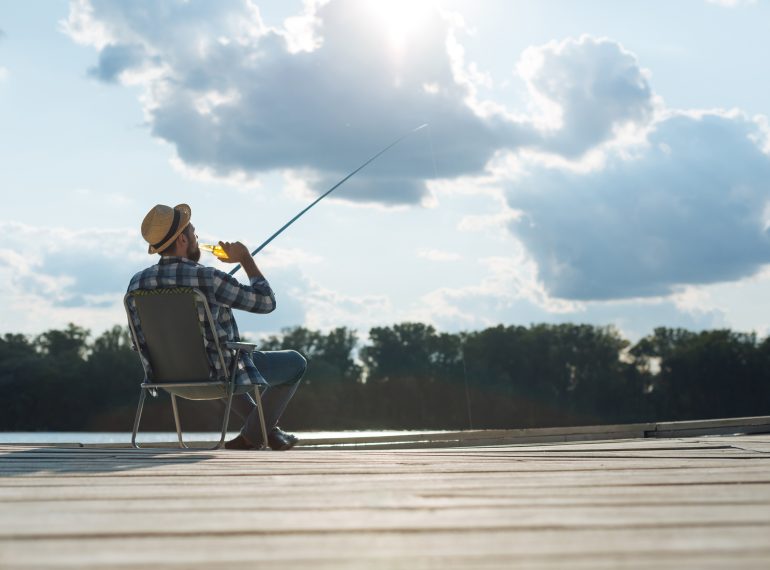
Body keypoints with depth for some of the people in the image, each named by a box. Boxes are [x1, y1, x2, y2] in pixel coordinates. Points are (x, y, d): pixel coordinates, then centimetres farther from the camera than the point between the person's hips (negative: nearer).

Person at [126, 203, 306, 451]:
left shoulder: (137, 283, -7)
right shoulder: (208, 278, -25)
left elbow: (141, 345, 4)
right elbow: (266, 301, -14)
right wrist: (245, 258, -3)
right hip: (217, 376, -7)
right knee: (295, 362, 14)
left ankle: (268, 430, 39)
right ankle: (251, 436, 16)